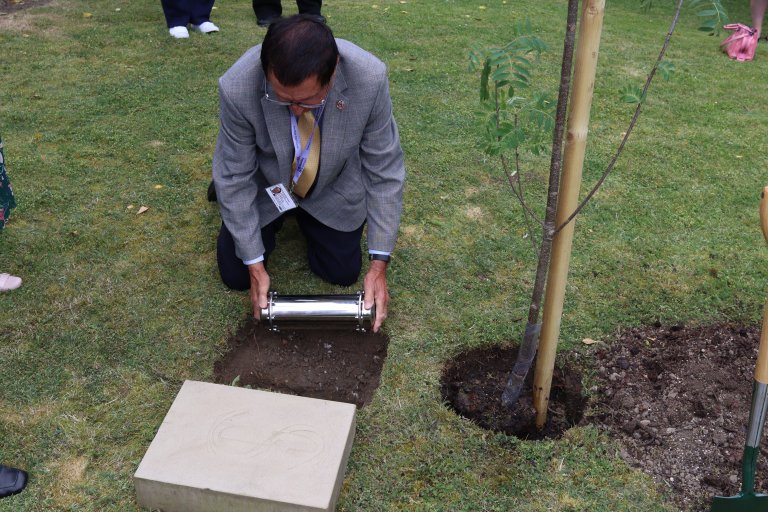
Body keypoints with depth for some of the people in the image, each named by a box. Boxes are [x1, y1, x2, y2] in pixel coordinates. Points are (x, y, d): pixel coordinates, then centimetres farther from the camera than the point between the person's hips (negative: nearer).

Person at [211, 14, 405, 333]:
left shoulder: (369, 79, -34)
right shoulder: (238, 88, -36)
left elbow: (385, 170, -22)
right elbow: (234, 176, -21)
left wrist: (379, 264, -22)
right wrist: (254, 265, -18)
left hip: (332, 189, 1)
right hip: (265, 184, 0)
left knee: (343, 272, 3)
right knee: (236, 275, 1)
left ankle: (305, 220, 30)